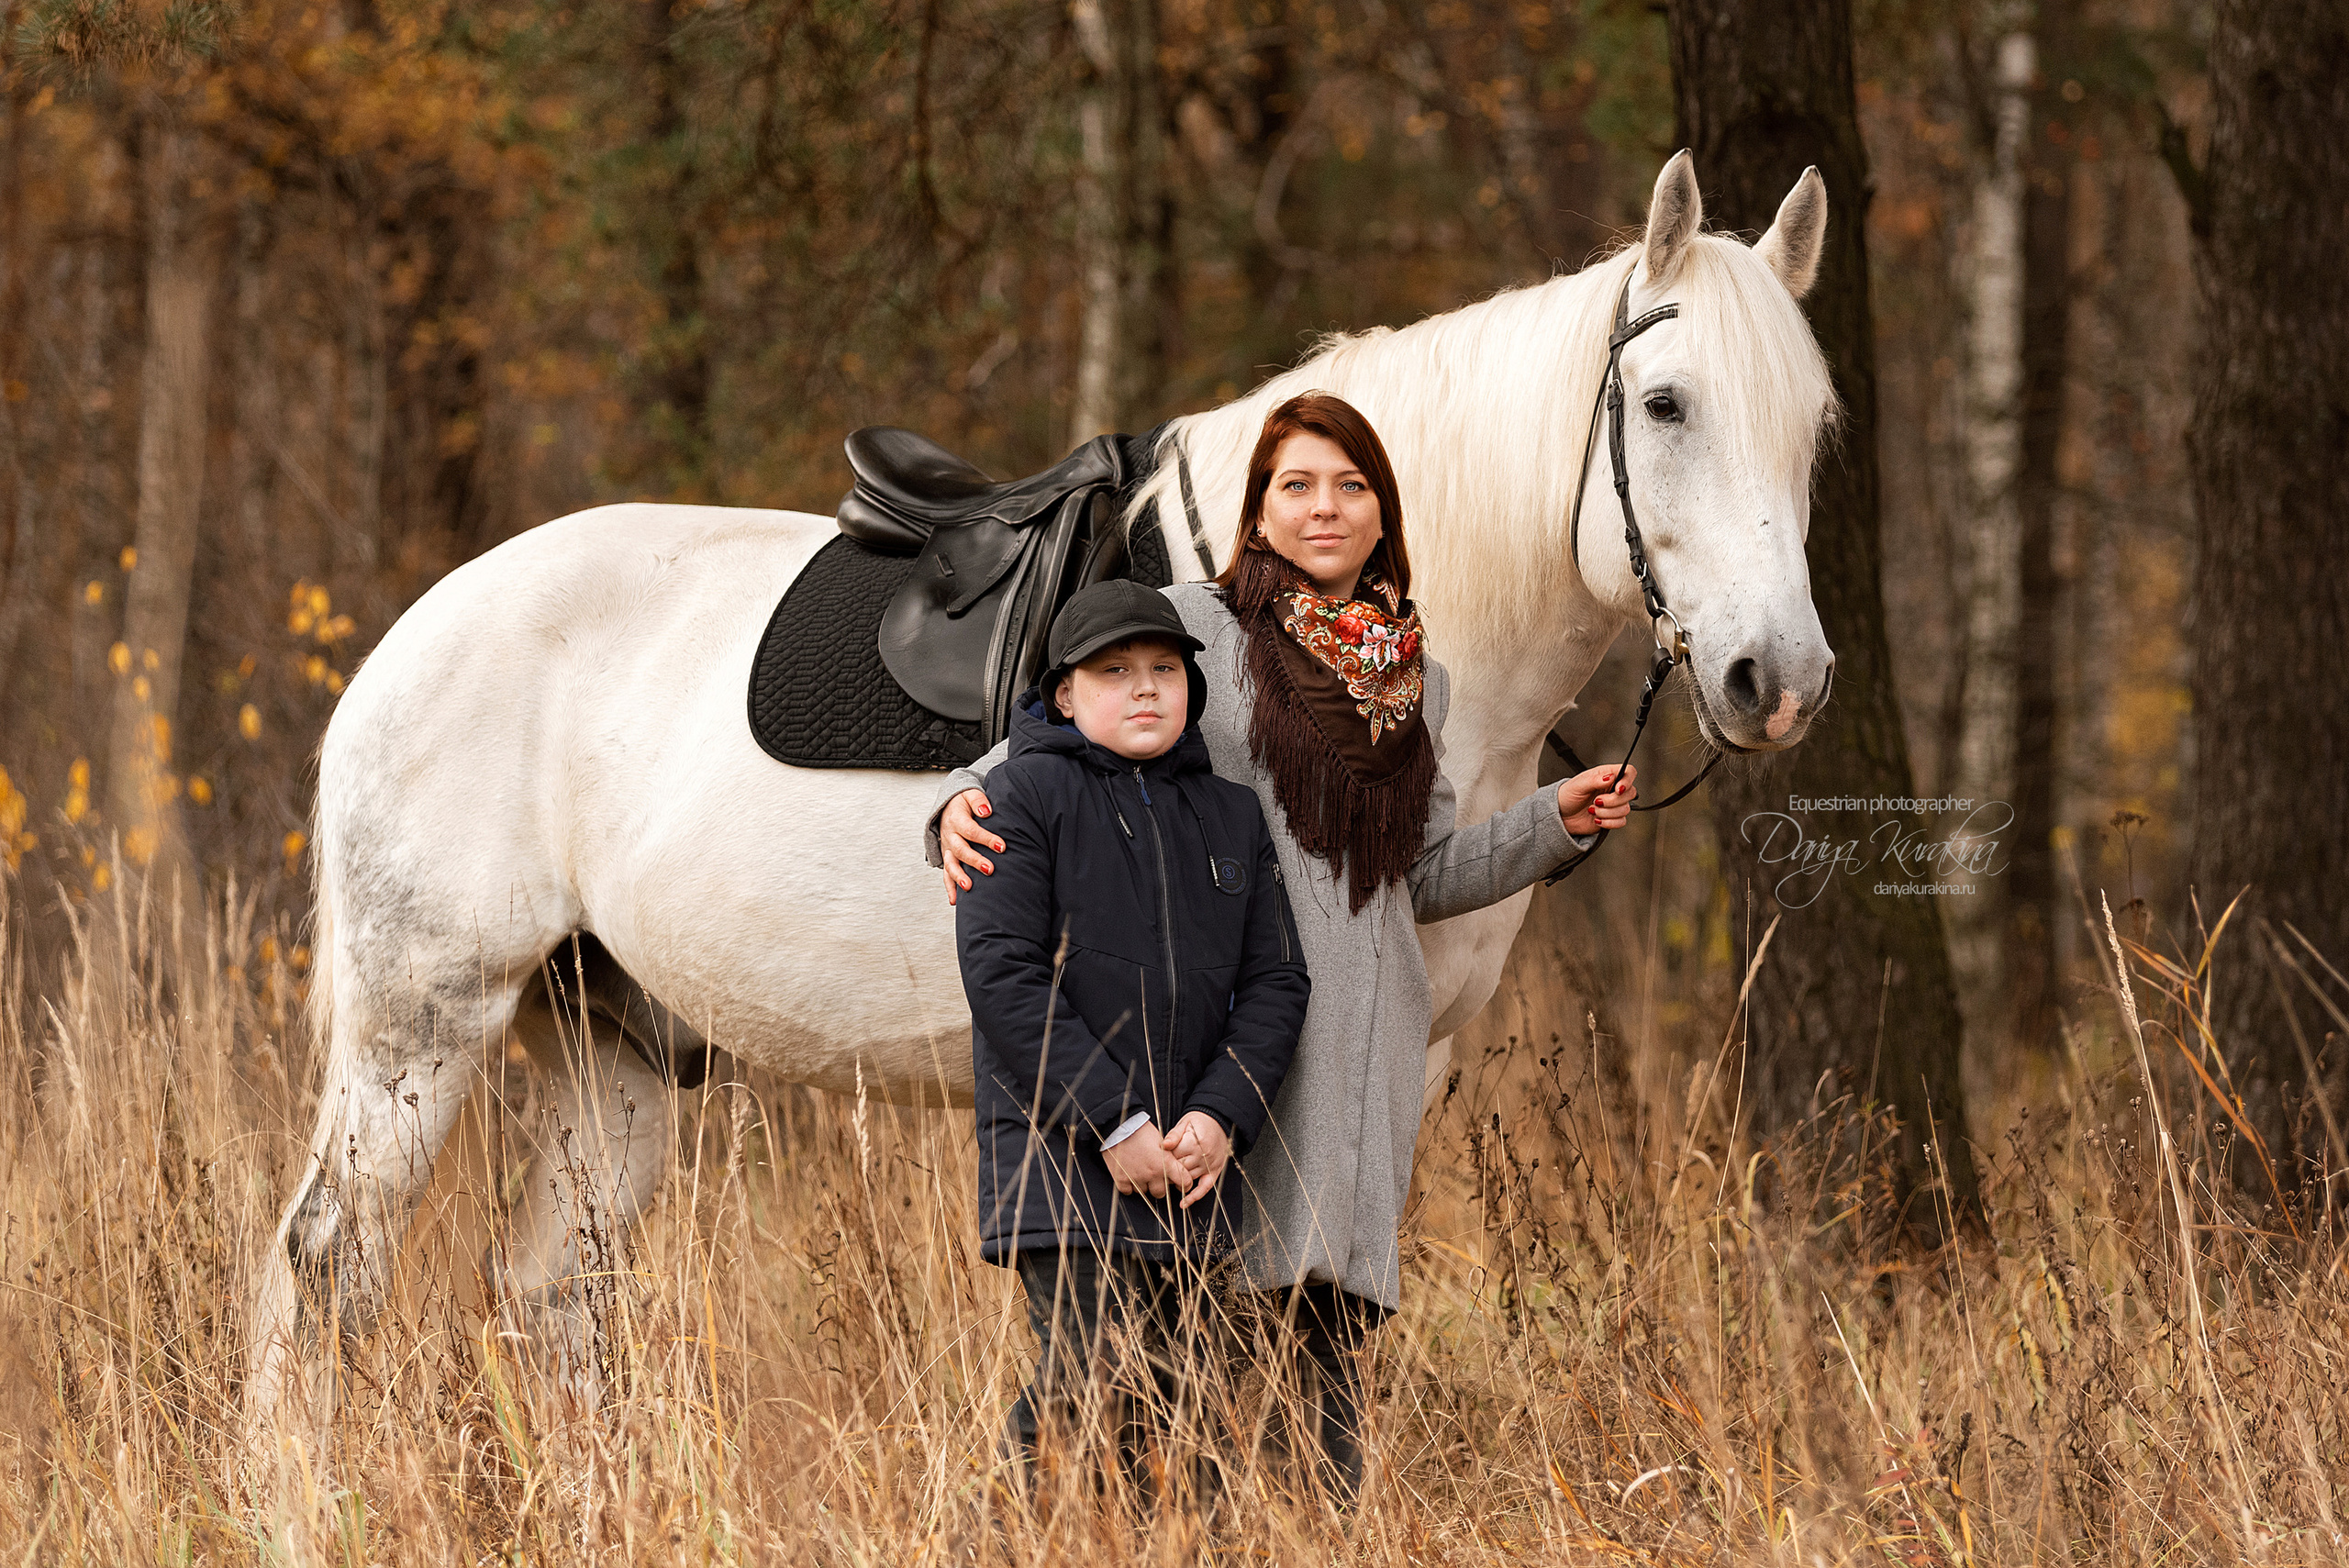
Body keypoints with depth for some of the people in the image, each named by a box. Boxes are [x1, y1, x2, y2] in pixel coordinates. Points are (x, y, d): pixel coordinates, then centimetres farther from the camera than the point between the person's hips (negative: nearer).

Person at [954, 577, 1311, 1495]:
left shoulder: (1231, 817, 14)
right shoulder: (1025, 796, -2)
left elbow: (1276, 982, 10)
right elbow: (1001, 972, -11)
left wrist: (1221, 1119, -8)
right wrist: (1113, 1125, -16)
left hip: (1187, 1172, 6)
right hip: (1059, 1159, -5)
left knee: (1162, 1408, 6)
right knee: (1092, 1379, -18)